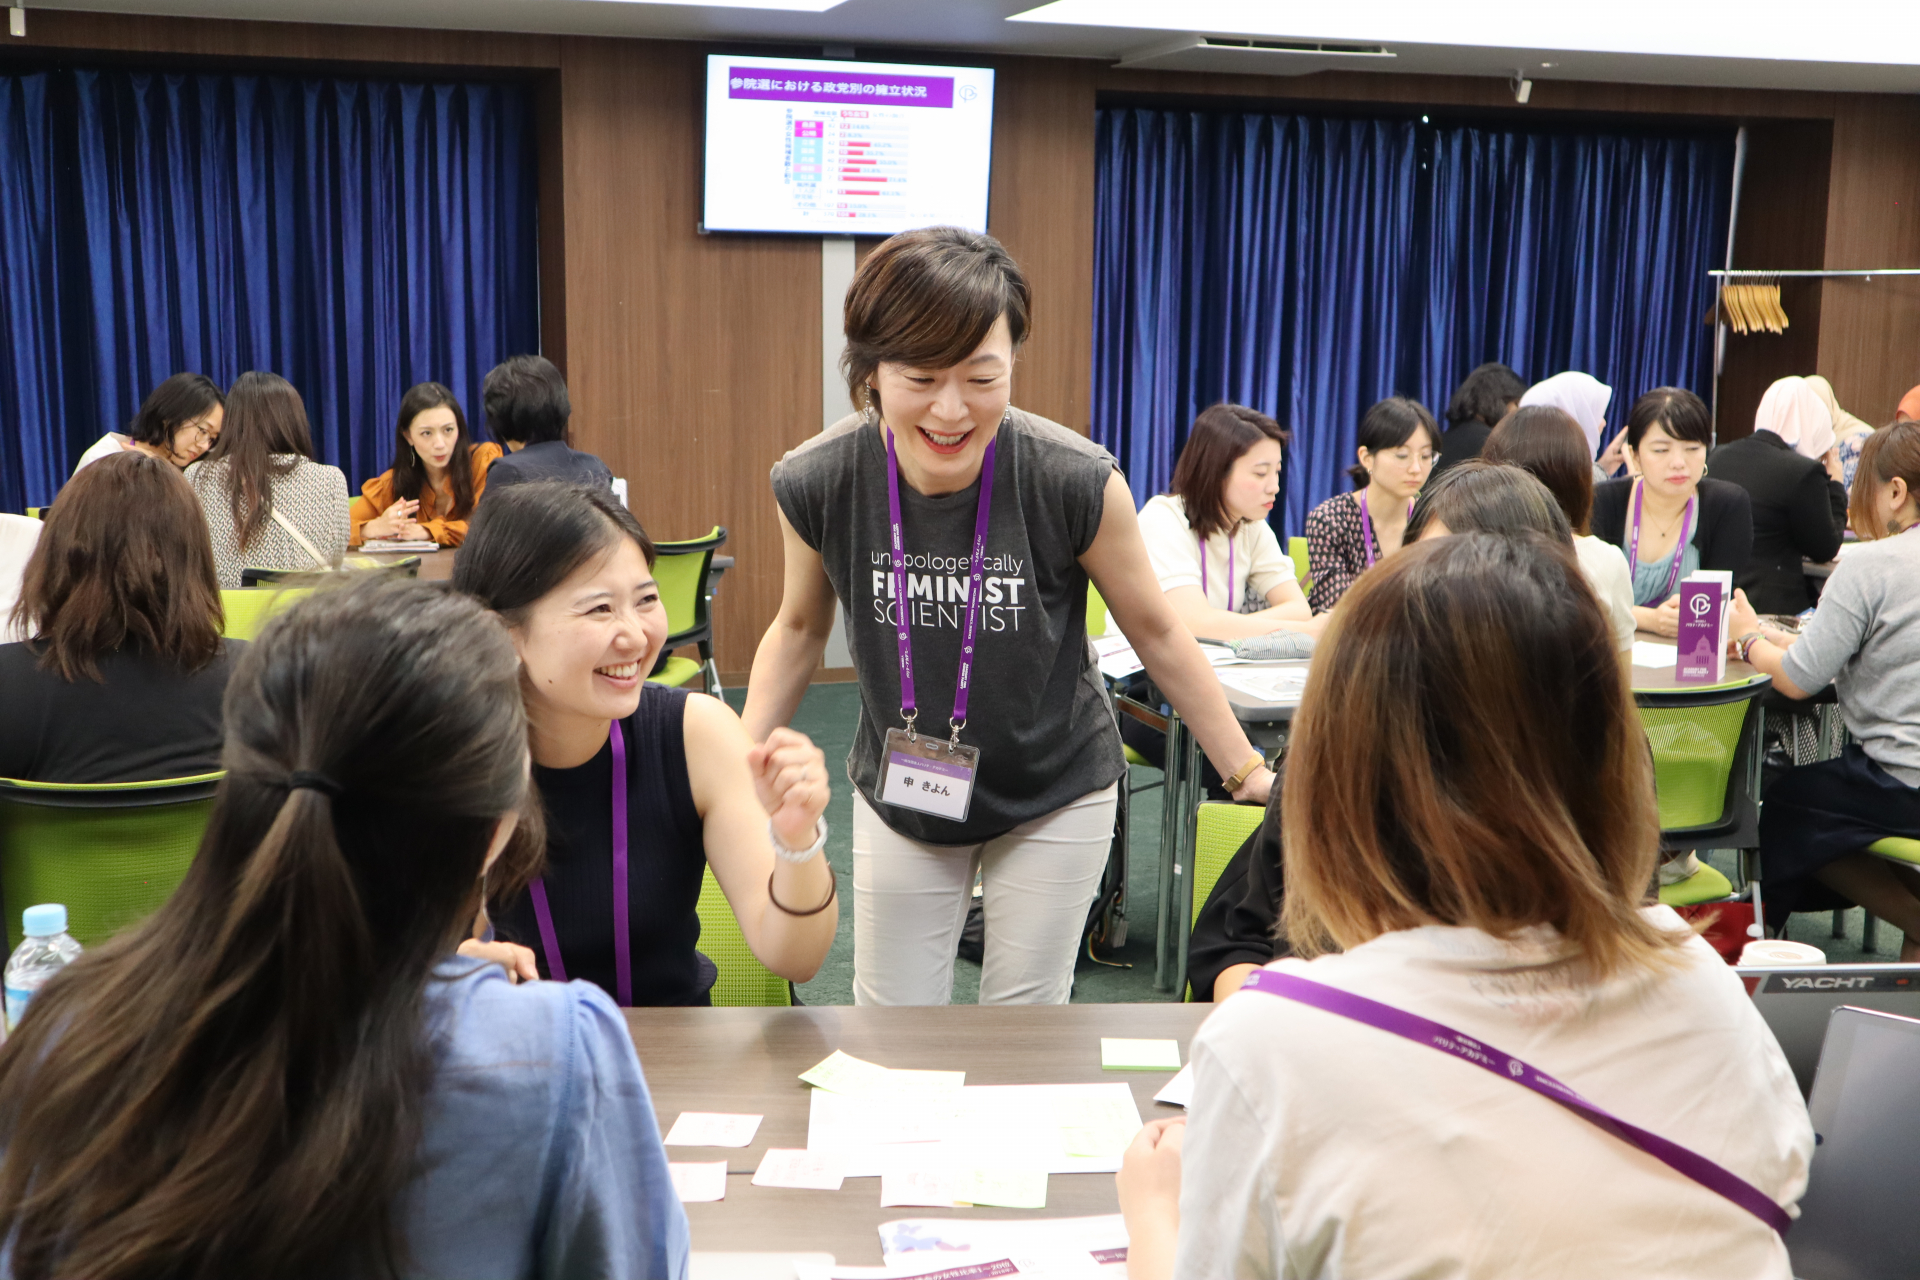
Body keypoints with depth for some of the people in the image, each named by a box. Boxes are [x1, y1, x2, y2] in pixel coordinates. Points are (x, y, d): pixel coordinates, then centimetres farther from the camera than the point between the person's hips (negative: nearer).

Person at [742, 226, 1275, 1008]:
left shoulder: (1077, 482, -24)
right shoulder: (815, 484, -18)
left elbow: (1156, 632, -7)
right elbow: (800, 628, 2)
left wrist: (1247, 773, -2)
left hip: (1055, 796, -1)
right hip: (900, 794, 2)